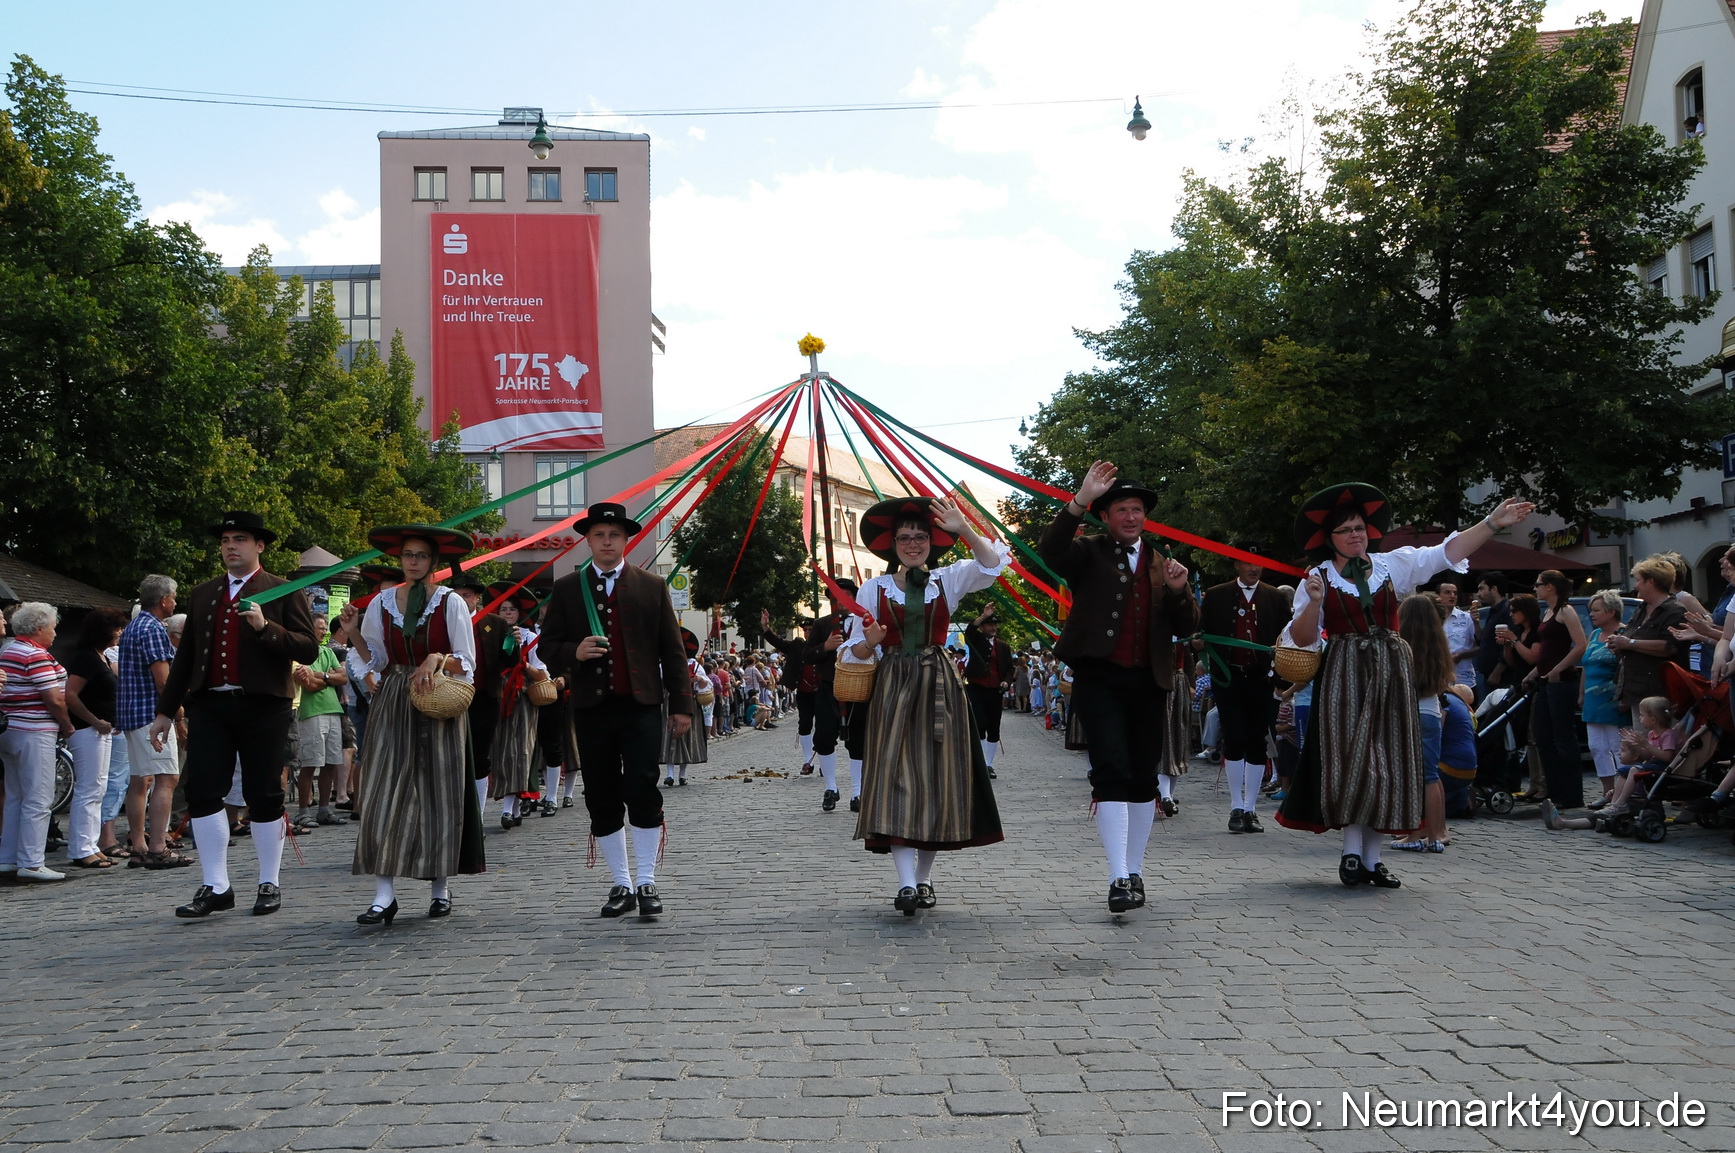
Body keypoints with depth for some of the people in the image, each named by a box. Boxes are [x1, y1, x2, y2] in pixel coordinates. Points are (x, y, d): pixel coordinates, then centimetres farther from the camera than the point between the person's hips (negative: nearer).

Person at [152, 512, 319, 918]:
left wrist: (265, 627, -20)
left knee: (263, 796, 3)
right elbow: (185, 656, 19)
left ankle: (269, 884, 15)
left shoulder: (283, 593, 2)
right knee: (202, 792, -3)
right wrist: (166, 710, 17)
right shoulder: (202, 595, 16)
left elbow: (308, 649, -7)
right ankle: (215, 887, 6)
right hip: (209, 705, 4)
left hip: (263, 706, -4)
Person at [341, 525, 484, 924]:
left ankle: (440, 889, 13)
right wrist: (354, 634, -2)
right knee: (385, 796, -6)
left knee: (439, 794, 2)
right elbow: (376, 661, 11)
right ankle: (384, 895, -5)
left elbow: (466, 665, -2)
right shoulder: (382, 602, 7)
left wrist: (439, 659, -20)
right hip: (393, 706, 2)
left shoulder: (451, 603, -3)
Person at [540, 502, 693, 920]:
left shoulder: (652, 586, 7)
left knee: (642, 791, -9)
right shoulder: (566, 589, 8)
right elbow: (548, 647, 8)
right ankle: (621, 884, 17)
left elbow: (672, 649, 7)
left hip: (641, 705, -2)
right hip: (591, 708, 2)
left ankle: (646, 883, 2)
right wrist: (574, 653, -15)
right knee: (602, 800, 5)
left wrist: (681, 704, 2)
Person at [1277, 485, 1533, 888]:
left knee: (1387, 762, 2)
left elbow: (1447, 553, 1)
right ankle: (1352, 852, -2)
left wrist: (1492, 523, -9)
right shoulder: (1319, 578, 4)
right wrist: (1314, 603, -18)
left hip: (1390, 673, 3)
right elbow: (1301, 639, -1)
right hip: (1344, 677, -3)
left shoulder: (1394, 565, 10)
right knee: (1352, 760, -8)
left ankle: (1372, 858, 8)